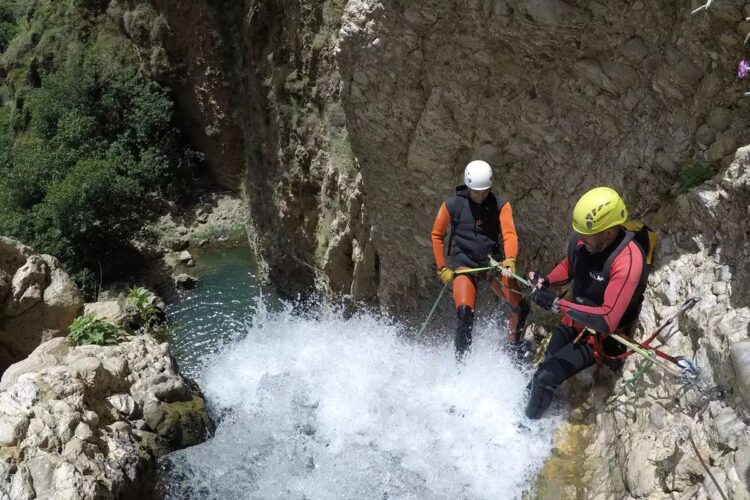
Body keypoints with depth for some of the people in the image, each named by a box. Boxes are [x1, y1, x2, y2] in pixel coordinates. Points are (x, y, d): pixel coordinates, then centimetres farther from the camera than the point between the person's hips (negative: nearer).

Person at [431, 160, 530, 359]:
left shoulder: (500, 205, -3)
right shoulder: (452, 205, -6)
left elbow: (509, 234, -14)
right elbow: (436, 235, 5)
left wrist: (510, 259, -34)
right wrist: (442, 268, 1)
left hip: (493, 261, 2)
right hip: (464, 263, -2)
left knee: (521, 307, -4)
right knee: (465, 313, -20)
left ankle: (513, 348, 22)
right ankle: (461, 360, -5)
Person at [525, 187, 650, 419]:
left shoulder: (628, 261, -36)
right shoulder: (581, 240, -16)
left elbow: (607, 320, -40)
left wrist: (557, 304, -40)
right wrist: (547, 281, -11)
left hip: (602, 335, -6)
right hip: (575, 321, 6)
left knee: (546, 377, -10)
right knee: (545, 367, 18)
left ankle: (529, 423, 16)